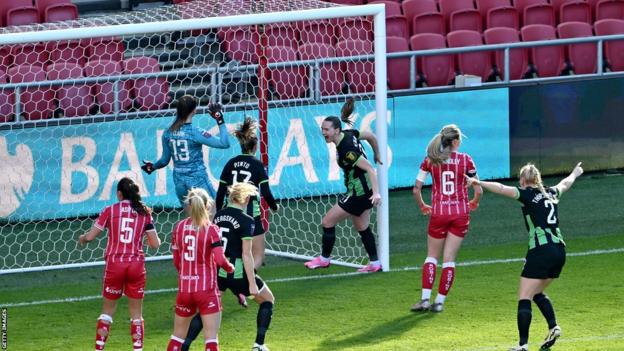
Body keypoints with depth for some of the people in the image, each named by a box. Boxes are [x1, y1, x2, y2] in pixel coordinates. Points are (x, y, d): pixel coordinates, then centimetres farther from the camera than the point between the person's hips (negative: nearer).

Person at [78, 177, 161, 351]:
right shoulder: (144, 212, 3)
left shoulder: (110, 210, -1)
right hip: (136, 264, 1)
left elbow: (90, 236, -2)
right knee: (136, 314, 9)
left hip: (115, 263, -1)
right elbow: (155, 244, 2)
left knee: (107, 310, 11)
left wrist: (82, 238, 22)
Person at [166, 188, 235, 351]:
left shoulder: (179, 227, 2)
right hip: (206, 289, -4)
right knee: (211, 338, -2)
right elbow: (219, 259, -18)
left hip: (184, 288, 4)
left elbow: (176, 261, 8)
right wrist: (230, 268, 2)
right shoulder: (211, 229, -10)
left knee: (178, 336, 17)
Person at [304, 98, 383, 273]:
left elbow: (369, 169, -28)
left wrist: (376, 192, -34)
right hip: (363, 191, 10)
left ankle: (324, 258, 15)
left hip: (359, 193, -10)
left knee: (328, 221, 0)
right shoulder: (349, 134, -2)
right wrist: (377, 155, 28)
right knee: (362, 228, 20)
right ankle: (375, 263, 27)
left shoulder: (346, 150, -27)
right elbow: (371, 136, 13)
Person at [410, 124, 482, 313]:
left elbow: (416, 189, -4)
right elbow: (478, 190, -2)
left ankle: (425, 298, 0)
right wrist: (474, 203, 19)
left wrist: (422, 206, 13)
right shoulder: (465, 159, -3)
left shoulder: (430, 160, -1)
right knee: (449, 260, 7)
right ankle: (440, 301, 5)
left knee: (432, 256, 13)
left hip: (438, 213, 0)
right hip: (460, 213, 0)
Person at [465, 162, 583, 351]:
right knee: (537, 293, 24)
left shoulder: (527, 194, -2)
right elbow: (565, 183, 39)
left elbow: (502, 189, -16)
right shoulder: (551, 194, 17)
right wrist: (575, 174, 58)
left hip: (541, 251, -7)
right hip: (559, 251, 7)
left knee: (524, 298, -5)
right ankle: (553, 327, 8)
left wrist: (479, 183, -18)